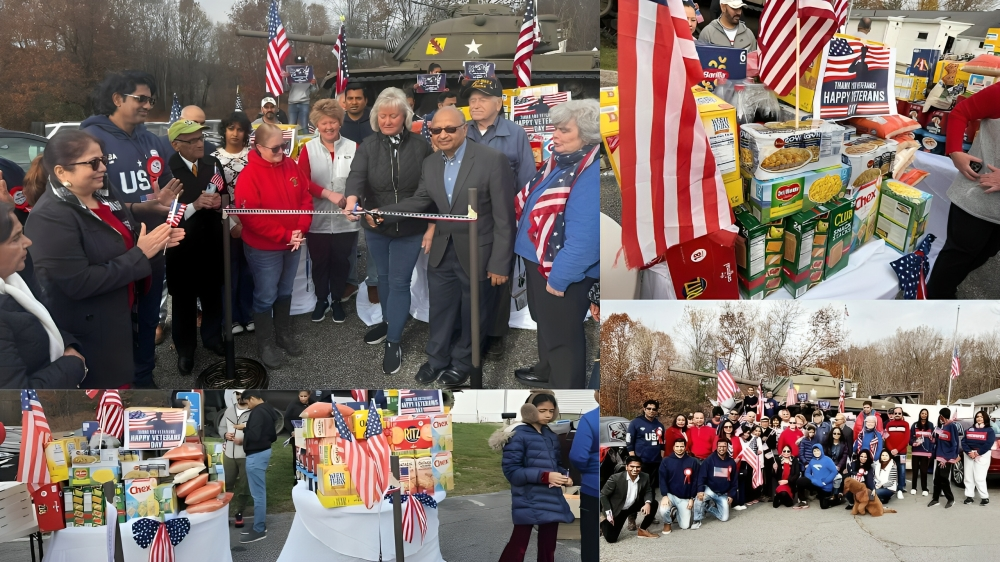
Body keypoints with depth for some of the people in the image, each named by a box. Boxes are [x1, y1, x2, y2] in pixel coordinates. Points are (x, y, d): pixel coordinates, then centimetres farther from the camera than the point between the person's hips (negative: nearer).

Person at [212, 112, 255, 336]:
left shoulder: (253, 155, 2)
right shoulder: (215, 157, -3)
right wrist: (232, 223, -12)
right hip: (228, 223, -2)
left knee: (249, 268, 9)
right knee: (230, 269, 7)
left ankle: (249, 315, 21)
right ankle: (232, 318, 17)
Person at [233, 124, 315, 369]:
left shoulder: (291, 166, -1)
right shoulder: (249, 176, -20)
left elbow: (305, 199, 3)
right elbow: (252, 217, -23)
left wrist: (300, 230, -11)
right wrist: (285, 236, -21)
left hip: (292, 245, 6)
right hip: (264, 249, -6)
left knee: (285, 291, 21)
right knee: (266, 296, 7)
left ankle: (284, 333, 38)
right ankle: (265, 344, 21)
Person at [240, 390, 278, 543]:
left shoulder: (258, 412, -17)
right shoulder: (269, 411, 13)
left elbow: (254, 435, -27)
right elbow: (274, 436, 19)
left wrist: (244, 429, -10)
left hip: (256, 455, -11)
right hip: (264, 452, 11)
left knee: (257, 493, -5)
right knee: (260, 492, 16)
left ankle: (259, 530, -1)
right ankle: (260, 525, 22)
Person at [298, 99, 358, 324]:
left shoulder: (353, 147, -2)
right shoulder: (308, 149, -2)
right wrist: (328, 194, -21)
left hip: (345, 219, 0)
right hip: (318, 220, 0)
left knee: (341, 262, 12)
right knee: (319, 263, 14)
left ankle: (337, 301, 31)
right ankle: (321, 300, 33)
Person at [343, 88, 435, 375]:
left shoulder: (421, 147, -7)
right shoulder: (367, 148, -4)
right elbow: (356, 176, -22)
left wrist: (431, 227, -7)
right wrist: (352, 201, -44)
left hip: (410, 230, -2)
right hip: (375, 228, 3)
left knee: (399, 282, 1)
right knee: (383, 277, 19)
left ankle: (394, 342, 10)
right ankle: (389, 322, 41)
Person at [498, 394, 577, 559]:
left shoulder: (551, 436, 11)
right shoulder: (518, 435, -12)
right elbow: (511, 470, -17)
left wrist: (565, 476, -4)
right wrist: (544, 476, -24)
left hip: (551, 500, 7)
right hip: (528, 502, -7)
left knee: (548, 547, 15)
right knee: (518, 546, -5)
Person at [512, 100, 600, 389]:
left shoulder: (592, 173, -28)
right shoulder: (562, 160, 4)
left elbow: (584, 236, -30)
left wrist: (559, 278, -25)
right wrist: (529, 256, 16)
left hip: (561, 271, -10)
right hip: (539, 260, 10)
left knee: (562, 333, 7)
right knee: (544, 321, 28)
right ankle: (547, 369, 49)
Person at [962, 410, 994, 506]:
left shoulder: (989, 430, 3)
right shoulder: (969, 430, 13)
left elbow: (989, 444, -10)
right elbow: (963, 442, 2)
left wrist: (978, 453, -17)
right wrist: (969, 452, -14)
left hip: (982, 456, -4)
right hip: (968, 455, 4)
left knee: (979, 477, -9)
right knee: (968, 476, 3)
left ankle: (985, 497, 0)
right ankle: (969, 496, 9)